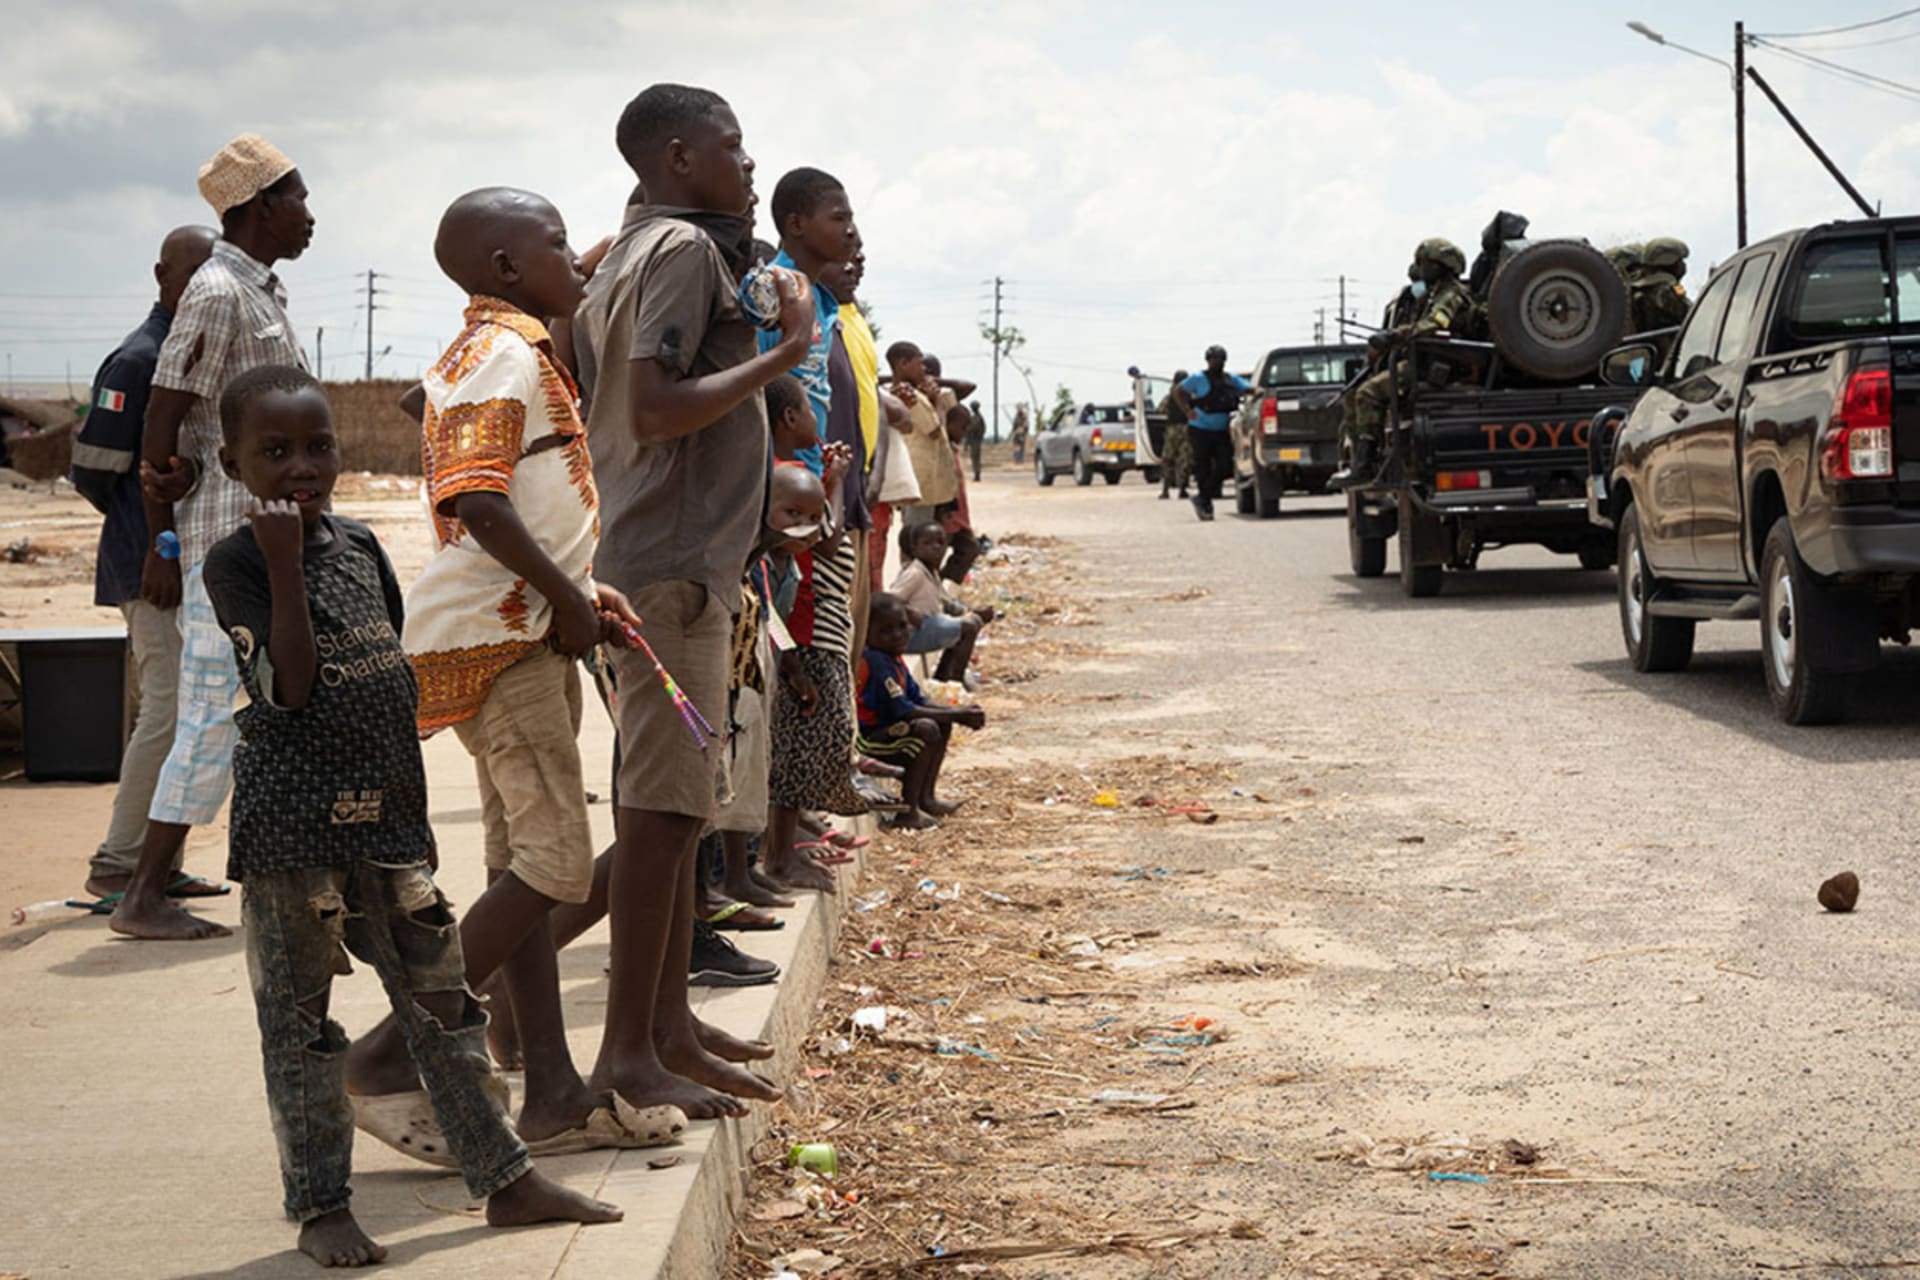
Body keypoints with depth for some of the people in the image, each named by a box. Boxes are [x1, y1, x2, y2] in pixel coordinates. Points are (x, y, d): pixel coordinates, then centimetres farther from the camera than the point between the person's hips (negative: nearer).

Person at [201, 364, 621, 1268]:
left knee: (442, 998, 9)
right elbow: (290, 686, -19)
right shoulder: (233, 563, -9)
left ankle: (506, 1178, 17)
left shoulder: (362, 548, 10)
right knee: (299, 1018, 4)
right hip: (290, 828, -6)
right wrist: (284, 562, -23)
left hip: (385, 819, 6)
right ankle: (320, 1207, 15)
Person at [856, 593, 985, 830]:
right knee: (926, 729, -28)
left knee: (943, 725, 13)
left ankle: (925, 797, 15)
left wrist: (960, 713, -4)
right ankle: (908, 810, -21)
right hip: (864, 741, -11)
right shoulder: (877, 663, -21)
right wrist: (956, 714, -21)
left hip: (883, 729, 11)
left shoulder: (895, 660, 11)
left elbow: (919, 701, 12)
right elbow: (903, 711, -26)